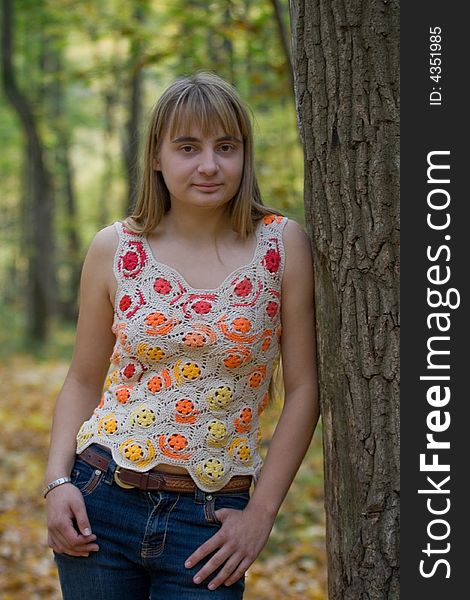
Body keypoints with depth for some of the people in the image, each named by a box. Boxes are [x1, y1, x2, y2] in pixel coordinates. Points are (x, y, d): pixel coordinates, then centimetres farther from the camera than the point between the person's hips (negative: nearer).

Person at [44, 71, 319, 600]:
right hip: (100, 504, 1)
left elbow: (302, 389, -3)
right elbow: (83, 382, 7)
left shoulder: (283, 245, -4)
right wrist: (57, 482, -6)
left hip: (209, 526, -1)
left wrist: (261, 513, -6)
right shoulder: (115, 249, 0)